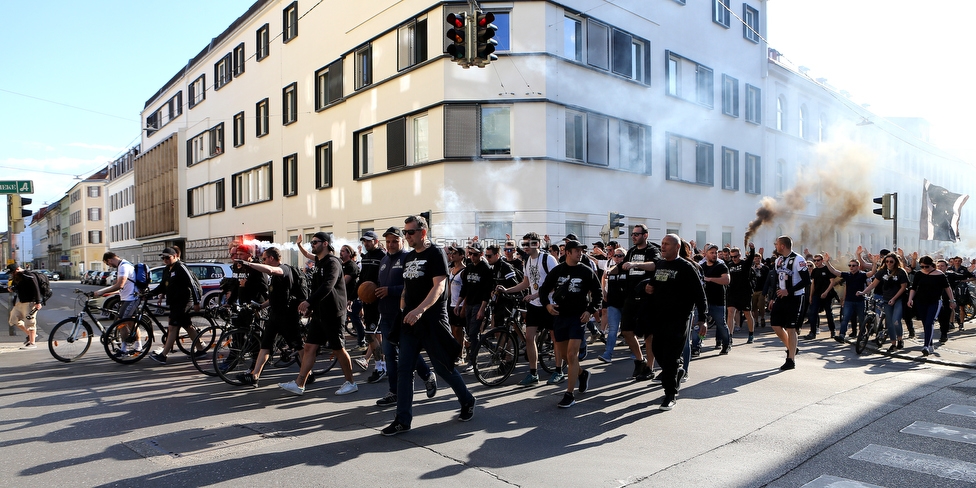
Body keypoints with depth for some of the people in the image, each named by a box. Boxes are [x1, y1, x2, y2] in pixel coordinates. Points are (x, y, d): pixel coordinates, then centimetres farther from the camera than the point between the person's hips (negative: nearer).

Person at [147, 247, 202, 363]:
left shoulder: (181, 268, -12)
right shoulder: (167, 270, 15)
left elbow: (192, 285, -15)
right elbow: (162, 287, 21)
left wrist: (196, 303, -17)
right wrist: (148, 295, 8)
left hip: (182, 302, -9)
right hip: (174, 303, 9)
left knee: (173, 328, -8)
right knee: (188, 327, 12)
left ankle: (163, 355, -7)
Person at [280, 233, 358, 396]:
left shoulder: (332, 263, -15)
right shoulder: (319, 262, 15)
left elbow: (327, 286, -31)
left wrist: (309, 301, -38)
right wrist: (310, 307, 15)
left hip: (333, 314, -9)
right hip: (319, 313, 9)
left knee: (338, 349, 0)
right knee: (309, 347, 6)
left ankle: (350, 383, 13)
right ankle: (299, 384, 9)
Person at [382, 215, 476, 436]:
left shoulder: (435, 253, -8)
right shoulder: (409, 257, 15)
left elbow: (439, 286, -19)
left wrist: (419, 310, -31)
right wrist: (403, 310, 13)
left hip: (432, 320, -7)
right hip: (410, 321, 7)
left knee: (443, 367, 3)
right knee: (404, 370, 3)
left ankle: (467, 402, 26)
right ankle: (403, 420, 10)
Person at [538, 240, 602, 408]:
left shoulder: (587, 271, -2)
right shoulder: (557, 271, 4)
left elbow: (598, 293, 3)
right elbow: (543, 289, 10)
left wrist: (590, 311, -10)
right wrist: (547, 304, -8)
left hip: (578, 317, -4)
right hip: (559, 316, 4)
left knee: (572, 354, -12)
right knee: (564, 354, 13)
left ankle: (569, 395, -6)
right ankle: (582, 373, 41)